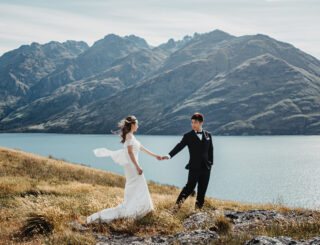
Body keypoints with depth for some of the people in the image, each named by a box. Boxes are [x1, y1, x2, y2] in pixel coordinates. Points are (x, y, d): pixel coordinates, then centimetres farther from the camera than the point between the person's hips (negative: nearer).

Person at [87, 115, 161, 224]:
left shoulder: (131, 136, 16)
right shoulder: (129, 136, -13)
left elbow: (141, 147, 24)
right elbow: (130, 152, -19)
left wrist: (154, 155, 29)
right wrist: (137, 167, -21)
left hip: (132, 166, 10)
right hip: (132, 166, -10)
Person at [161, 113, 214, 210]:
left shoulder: (208, 135, 10)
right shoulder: (188, 136, 0)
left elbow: (210, 150, 14)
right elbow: (179, 146, -10)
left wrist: (211, 163, 9)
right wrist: (169, 155, -23)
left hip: (206, 167, 3)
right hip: (194, 167, -3)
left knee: (202, 189, 8)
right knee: (190, 187, -7)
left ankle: (199, 207, 19)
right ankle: (178, 204, 4)